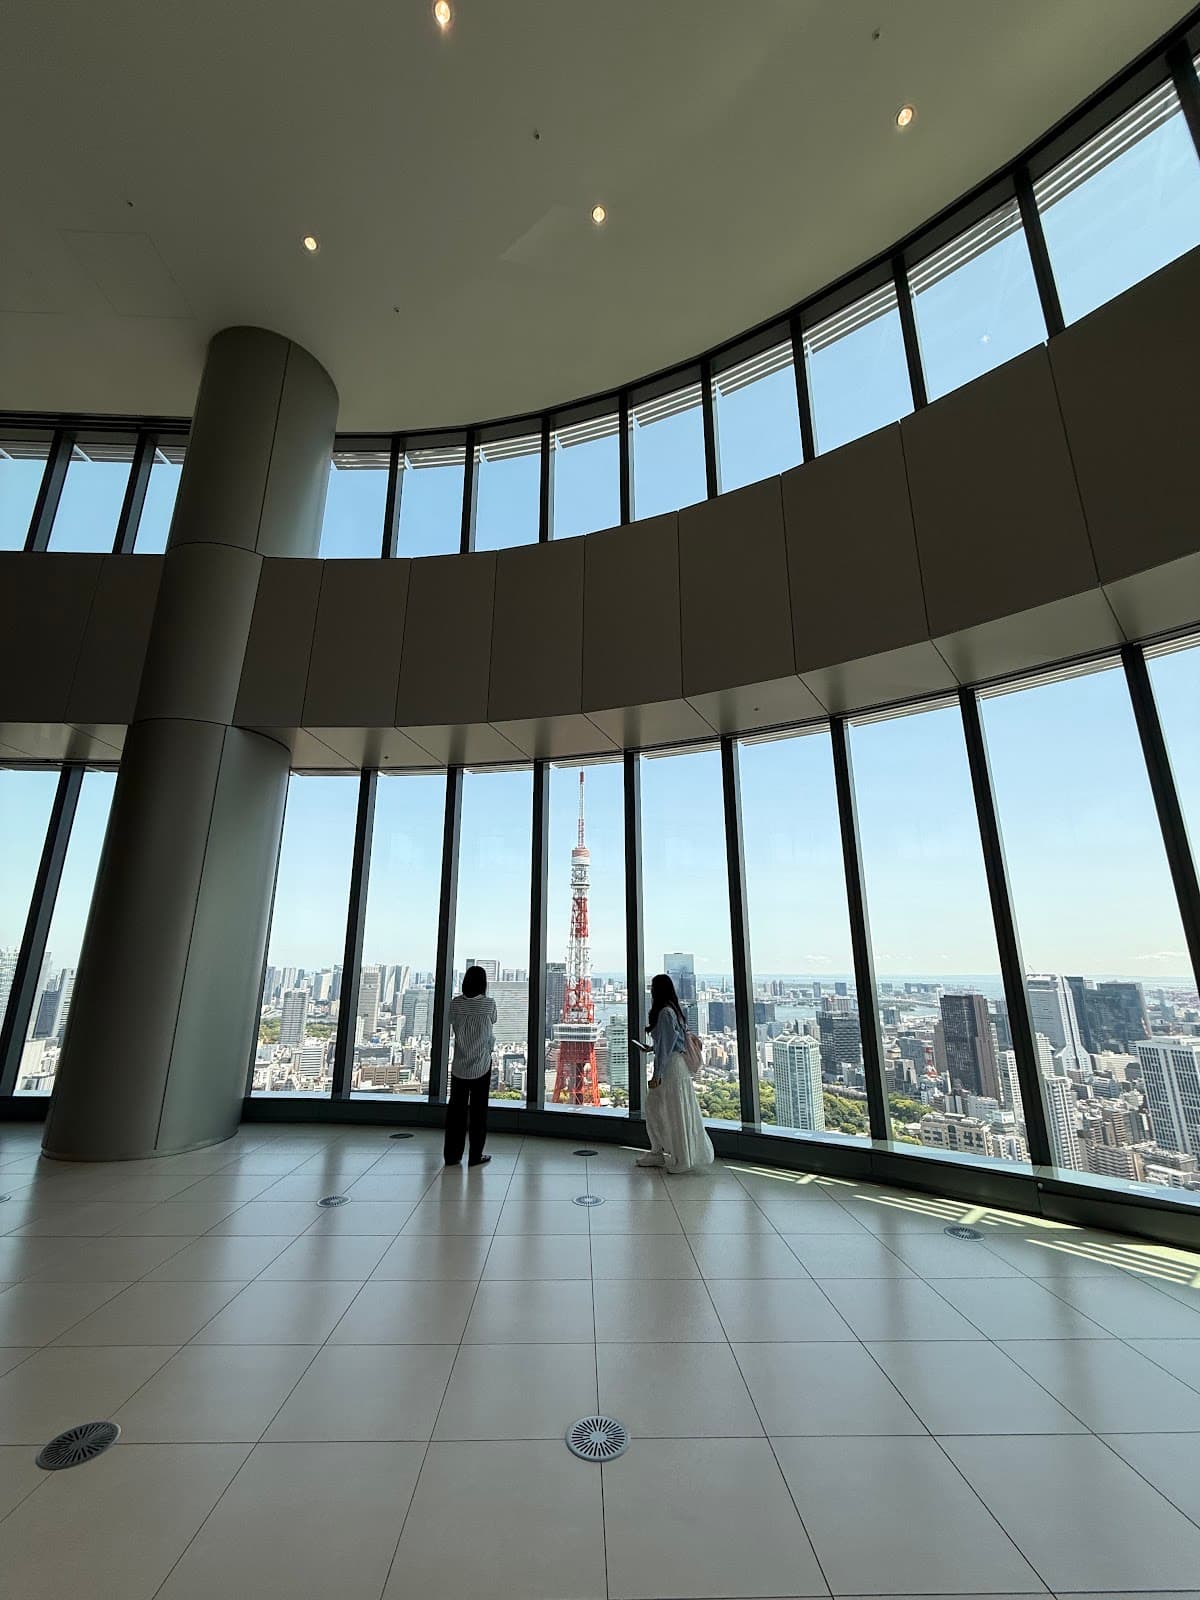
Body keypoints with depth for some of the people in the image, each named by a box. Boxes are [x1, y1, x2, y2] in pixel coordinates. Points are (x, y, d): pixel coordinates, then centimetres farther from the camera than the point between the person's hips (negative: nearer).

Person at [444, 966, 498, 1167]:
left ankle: (452, 1155, 19)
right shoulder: (489, 1003, -11)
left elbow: (453, 1026, 4)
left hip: (459, 1065, 2)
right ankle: (475, 1156, 15)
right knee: (478, 1110, 8)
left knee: (456, 1109, 12)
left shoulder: (455, 1003, -6)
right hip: (481, 1065, -2)